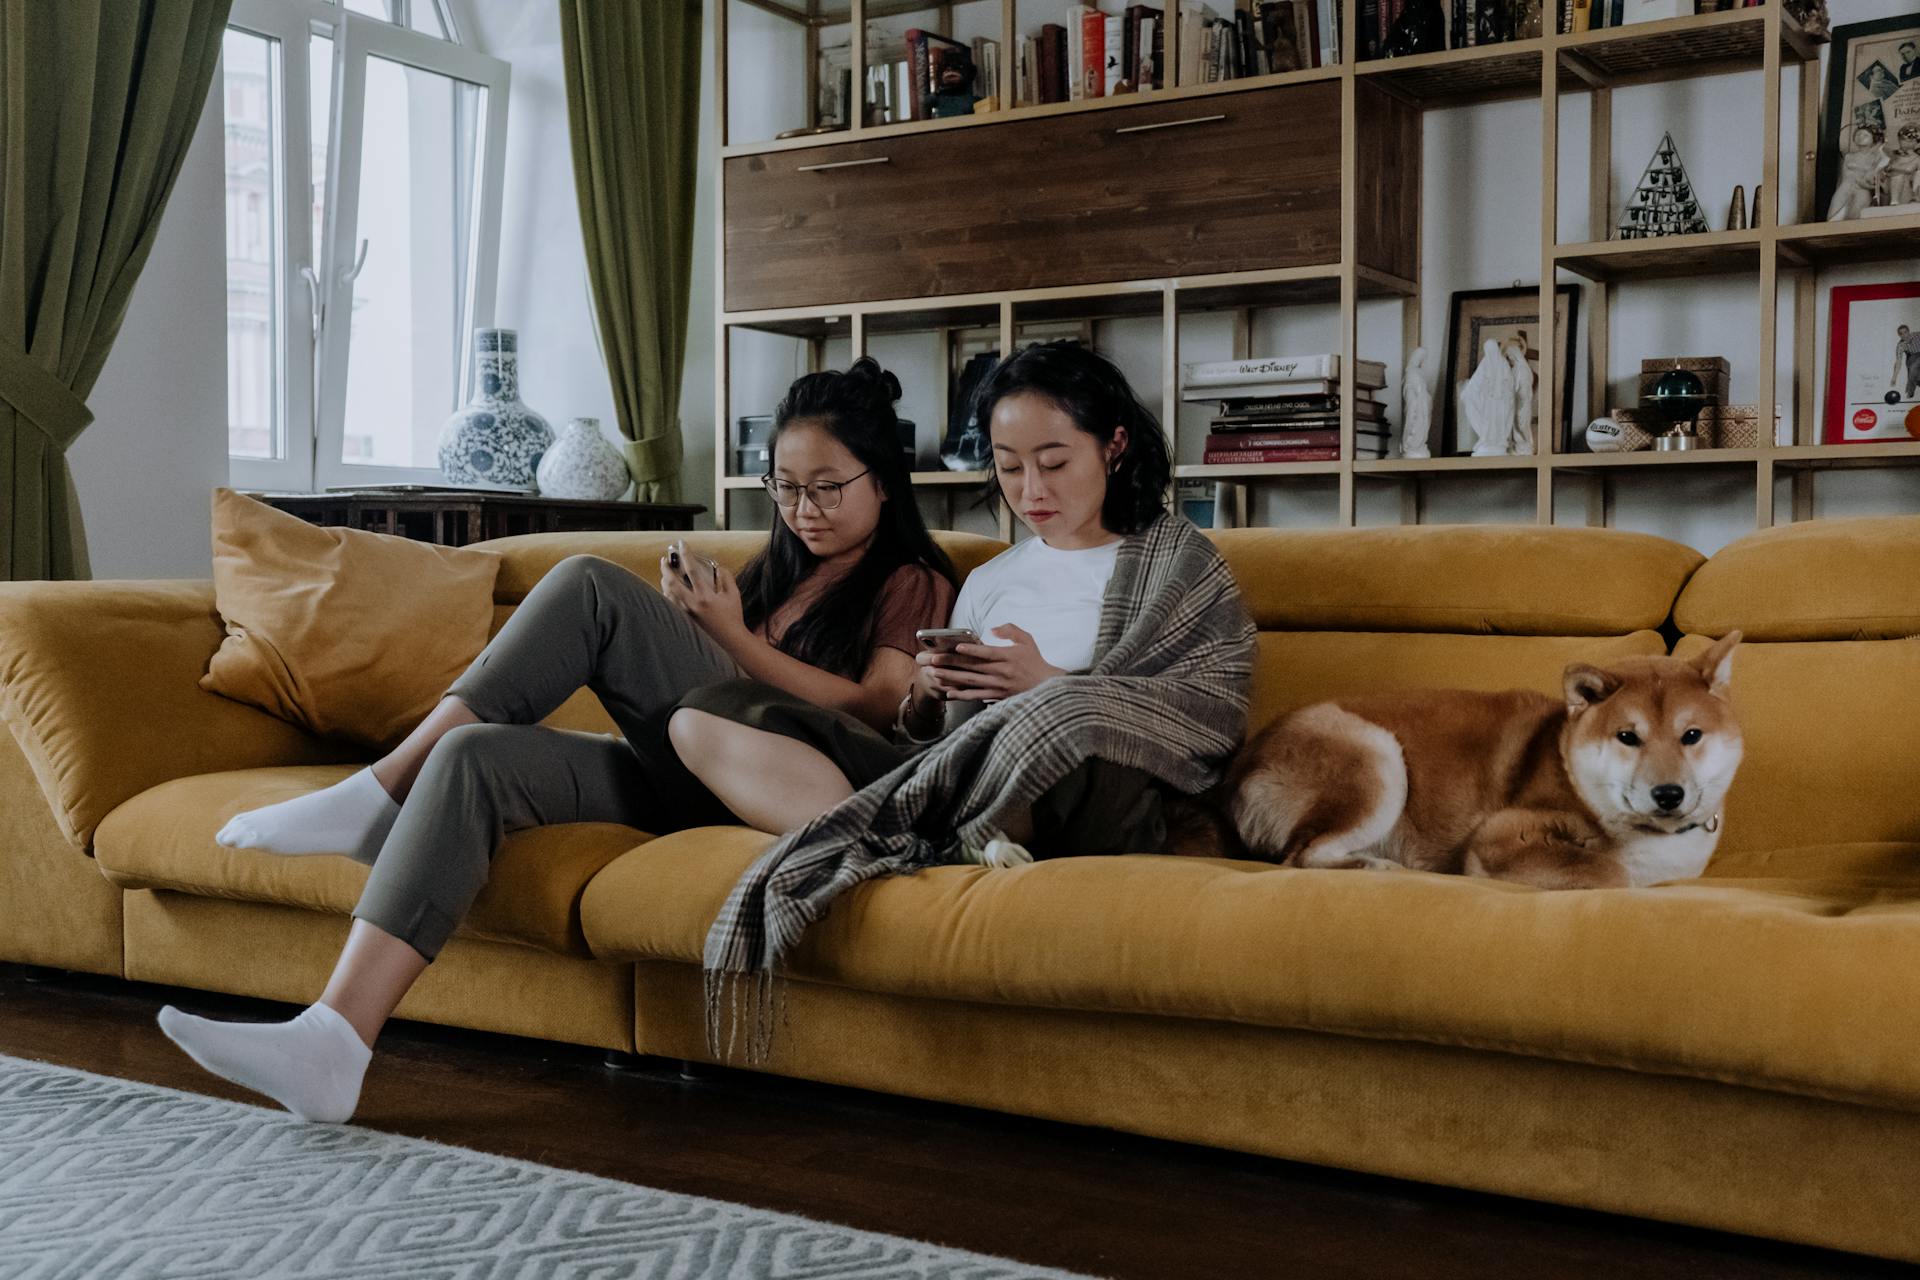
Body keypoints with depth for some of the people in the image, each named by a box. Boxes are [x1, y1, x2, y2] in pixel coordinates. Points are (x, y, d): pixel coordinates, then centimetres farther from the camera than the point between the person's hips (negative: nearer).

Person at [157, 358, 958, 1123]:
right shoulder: (774, 572, 30)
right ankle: (330, 1048, -31)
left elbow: (875, 713, -8)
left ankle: (378, 793, -16)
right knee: (473, 757, -21)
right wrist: (682, 626, 2)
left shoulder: (913, 585, 11)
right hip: (680, 780, 7)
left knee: (591, 586, -20)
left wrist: (732, 638, -8)